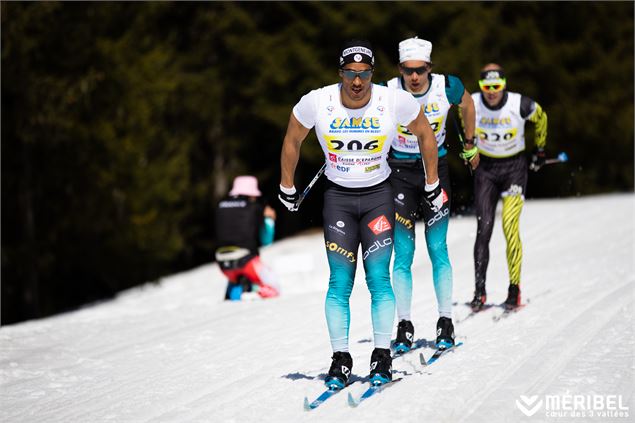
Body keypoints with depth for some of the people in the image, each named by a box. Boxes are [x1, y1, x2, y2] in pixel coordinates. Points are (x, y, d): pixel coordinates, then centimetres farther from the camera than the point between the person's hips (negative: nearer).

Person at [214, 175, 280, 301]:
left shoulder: (221, 206, 12)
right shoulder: (255, 208, 2)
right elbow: (266, 240, 7)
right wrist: (269, 219, 24)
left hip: (223, 263, 4)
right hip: (246, 259, -4)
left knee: (235, 280, 38)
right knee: (272, 290, 10)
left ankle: (233, 296, 7)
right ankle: (256, 293, -21)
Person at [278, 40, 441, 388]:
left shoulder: (395, 102, -17)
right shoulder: (316, 103, -16)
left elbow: (425, 134, 2)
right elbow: (292, 141, 3)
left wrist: (432, 185, 9)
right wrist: (287, 189, 12)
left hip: (378, 196, 0)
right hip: (338, 197, 1)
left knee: (378, 278, -8)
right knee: (340, 283, -4)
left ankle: (382, 357, -2)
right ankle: (340, 358, 2)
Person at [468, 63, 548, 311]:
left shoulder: (521, 104, -18)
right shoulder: (471, 104, -14)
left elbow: (541, 118, 4)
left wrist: (540, 149, 15)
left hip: (515, 167, -2)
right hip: (486, 168, 2)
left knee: (510, 227, -15)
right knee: (483, 229, -5)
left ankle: (514, 288, -5)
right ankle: (479, 291, -2)